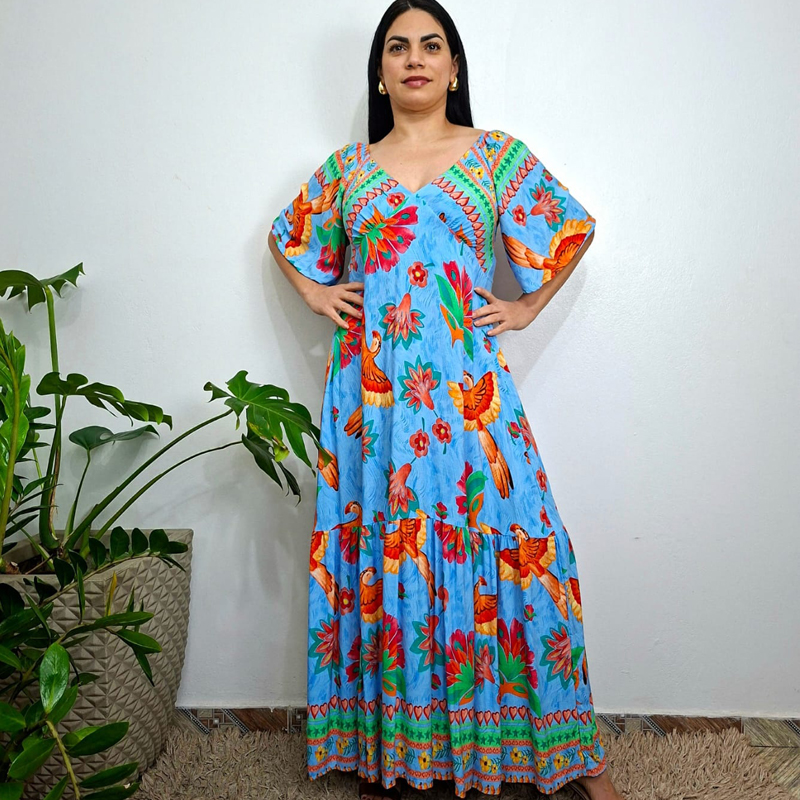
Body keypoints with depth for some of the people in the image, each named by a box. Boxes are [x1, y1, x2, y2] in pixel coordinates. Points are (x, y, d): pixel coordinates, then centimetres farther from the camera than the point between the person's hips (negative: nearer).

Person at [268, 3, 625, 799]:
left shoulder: (496, 154, 9)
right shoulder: (347, 165, 13)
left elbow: (575, 225, 16)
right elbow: (288, 235, 27)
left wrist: (530, 305, 9)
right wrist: (315, 292, 12)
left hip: (464, 382, -1)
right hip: (370, 386, 2)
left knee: (497, 537, -2)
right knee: (378, 548, 4)